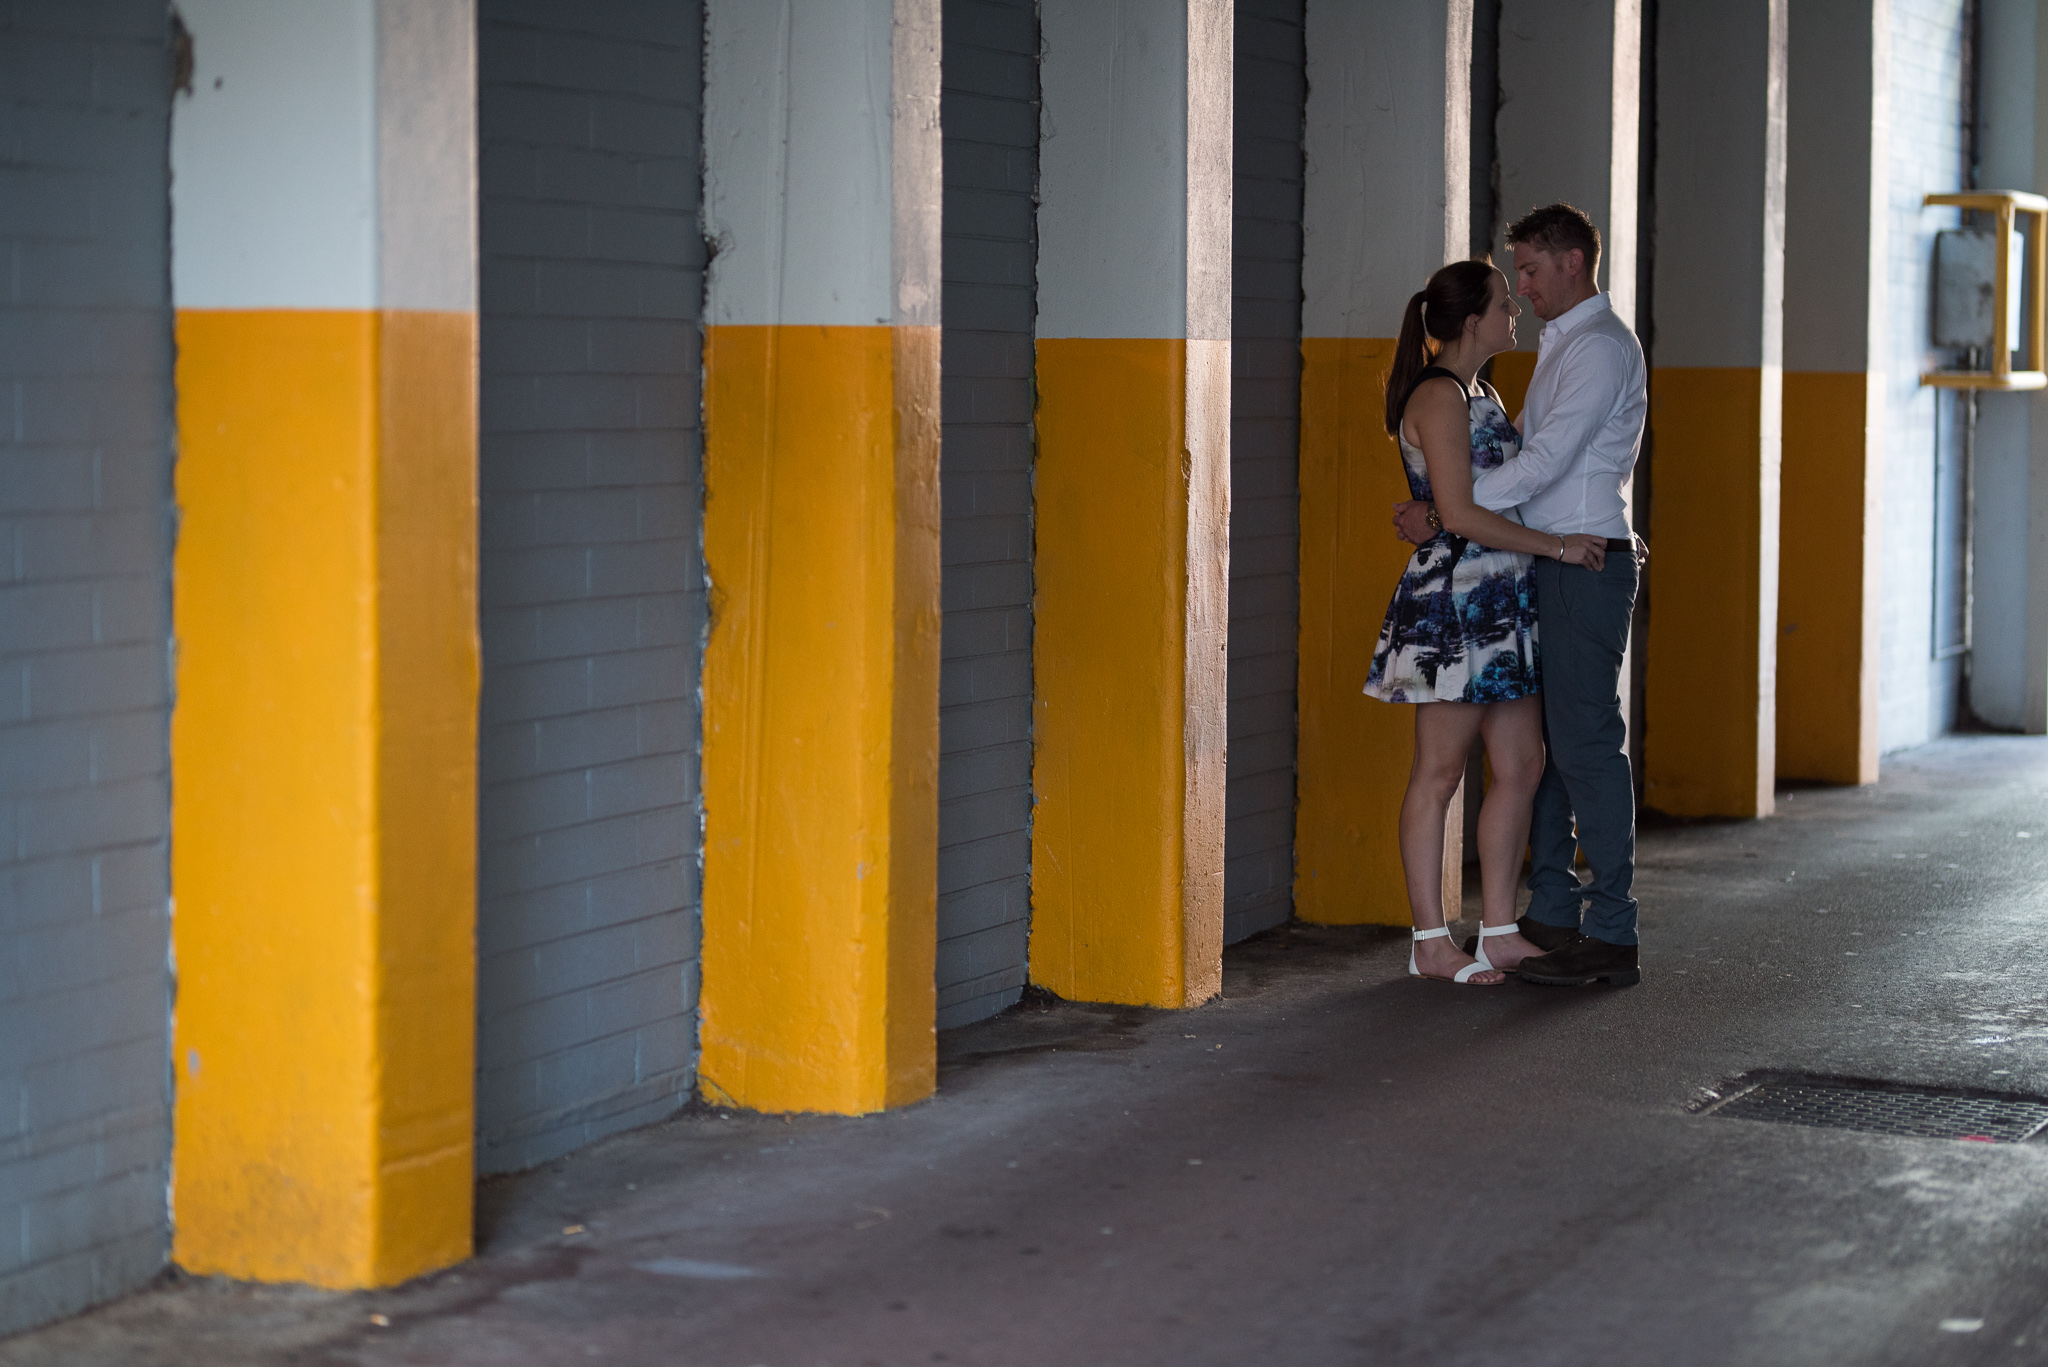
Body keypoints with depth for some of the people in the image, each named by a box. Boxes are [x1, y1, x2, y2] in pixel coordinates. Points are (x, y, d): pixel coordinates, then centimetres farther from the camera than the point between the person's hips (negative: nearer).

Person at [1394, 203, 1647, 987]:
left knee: (1586, 745, -9)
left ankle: (1611, 936, -6)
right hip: (1553, 566, 10)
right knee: (1539, 739, 12)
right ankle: (1551, 914, 19)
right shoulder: (1562, 345, 20)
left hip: (1584, 564, -10)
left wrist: (1441, 512, -19)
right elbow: (1527, 452, 21)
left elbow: (1544, 460, -20)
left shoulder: (1601, 347, -12)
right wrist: (1444, 505, 8)